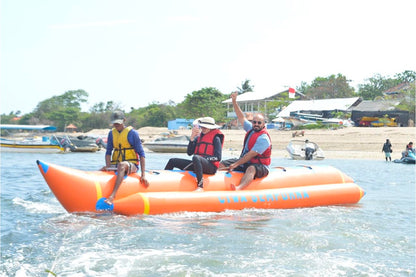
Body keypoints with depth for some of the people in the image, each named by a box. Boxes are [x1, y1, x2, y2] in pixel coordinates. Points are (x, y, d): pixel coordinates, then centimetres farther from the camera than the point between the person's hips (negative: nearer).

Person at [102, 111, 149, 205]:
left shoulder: (132, 133, -1)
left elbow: (141, 154, -4)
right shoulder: (111, 133, 14)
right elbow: (108, 152, 12)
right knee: (102, 171, -22)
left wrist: (143, 175, -13)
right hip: (115, 165, 6)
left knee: (122, 165, -39)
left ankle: (112, 195, -55)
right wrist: (108, 166, -10)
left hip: (132, 165, -6)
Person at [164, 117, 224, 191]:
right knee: (172, 161, 4)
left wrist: (204, 158, -16)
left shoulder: (215, 138, -2)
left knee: (196, 158, -41)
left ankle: (200, 186, -43)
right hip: (198, 164, 7)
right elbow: (189, 153, 7)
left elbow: (218, 157, -9)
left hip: (211, 167, -7)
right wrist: (192, 138, -1)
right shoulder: (198, 137, 16)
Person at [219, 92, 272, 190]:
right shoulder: (251, 129, 7)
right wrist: (234, 101, 8)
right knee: (222, 164, 6)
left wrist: (236, 164, -22)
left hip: (259, 166, -10)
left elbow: (250, 155, -22)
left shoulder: (263, 138, -19)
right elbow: (241, 117, 15)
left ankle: (239, 188, -69)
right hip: (244, 162, 10)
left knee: (251, 169, -43)